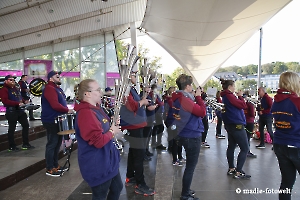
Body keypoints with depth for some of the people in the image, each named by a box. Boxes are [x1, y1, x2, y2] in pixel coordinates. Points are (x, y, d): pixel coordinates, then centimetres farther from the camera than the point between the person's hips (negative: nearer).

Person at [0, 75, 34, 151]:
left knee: (26, 125, 9)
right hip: (11, 111, -8)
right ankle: (12, 146, 14)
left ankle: (26, 144, 18)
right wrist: (17, 103, -26)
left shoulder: (16, 88, 18)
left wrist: (24, 102, 8)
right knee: (12, 129, 2)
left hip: (20, 110, 8)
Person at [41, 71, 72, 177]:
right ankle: (49, 169, 8)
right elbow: (55, 105, -26)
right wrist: (67, 110, -15)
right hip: (51, 121, -10)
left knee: (57, 143, 15)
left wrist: (66, 110, 4)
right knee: (52, 144, -3)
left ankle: (55, 165, 27)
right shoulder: (49, 88, -16)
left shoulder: (57, 88, 16)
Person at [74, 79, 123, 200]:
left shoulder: (95, 108, 7)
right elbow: (99, 141, -30)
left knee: (117, 189, 25)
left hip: (108, 159, 10)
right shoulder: (86, 113, -27)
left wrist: (113, 124, 1)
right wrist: (112, 132, -14)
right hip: (97, 165, -10)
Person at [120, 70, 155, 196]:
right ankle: (140, 185, 3)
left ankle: (130, 178, 32)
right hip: (133, 126, -11)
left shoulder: (130, 88, 15)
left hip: (134, 125, 11)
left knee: (133, 152, 19)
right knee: (139, 154, -6)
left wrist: (142, 102, 4)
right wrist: (142, 102, -11)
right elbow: (131, 105, -26)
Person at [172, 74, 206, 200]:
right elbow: (202, 112, -20)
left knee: (189, 165, 23)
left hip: (186, 135, 10)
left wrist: (195, 97, 4)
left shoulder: (179, 98, 7)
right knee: (190, 166, 3)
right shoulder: (185, 99, -22)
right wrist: (198, 97, -11)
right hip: (192, 136, -10)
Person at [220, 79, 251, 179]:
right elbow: (243, 106, -14)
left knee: (231, 146, 15)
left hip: (230, 125, 11)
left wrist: (238, 97, 6)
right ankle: (238, 172, -2)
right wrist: (240, 96, -1)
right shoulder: (229, 96, -17)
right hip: (237, 125, -10)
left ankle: (231, 169, 25)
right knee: (245, 148, -4)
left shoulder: (225, 97, 14)